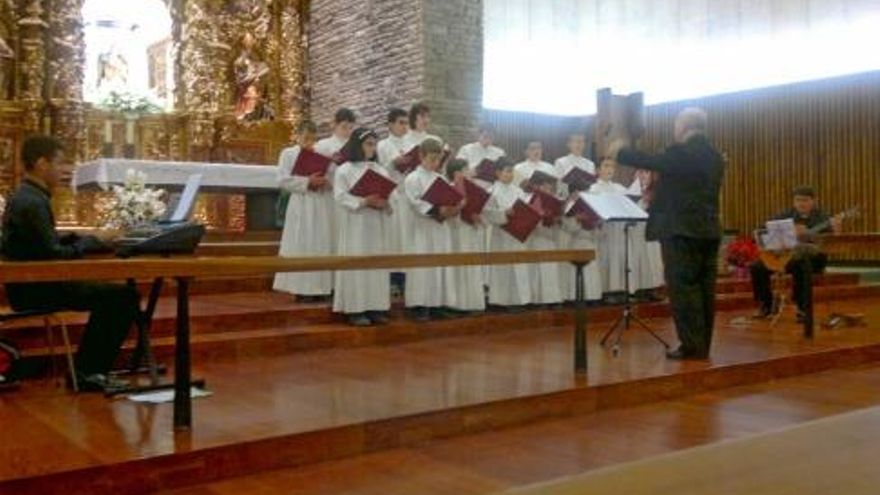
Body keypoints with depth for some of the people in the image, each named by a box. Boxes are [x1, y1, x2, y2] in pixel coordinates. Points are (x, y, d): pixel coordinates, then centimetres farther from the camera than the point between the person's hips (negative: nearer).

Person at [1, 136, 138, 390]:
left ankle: (84, 369, 19)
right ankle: (89, 371, -2)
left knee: (110, 294, 19)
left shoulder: (25, 197, 13)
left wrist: (82, 238, 5)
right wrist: (85, 244, -8)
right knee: (125, 295, -12)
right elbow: (53, 254, -24)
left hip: (32, 284, 10)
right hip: (36, 289, -10)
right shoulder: (33, 203, -19)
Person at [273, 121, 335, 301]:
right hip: (301, 206, -4)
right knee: (302, 246, -5)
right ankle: (302, 288, -1)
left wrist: (326, 181, -10)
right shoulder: (288, 153, 5)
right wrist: (307, 182, -16)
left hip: (323, 206, 4)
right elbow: (283, 179, -6)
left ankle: (320, 287, 9)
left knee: (322, 245, 3)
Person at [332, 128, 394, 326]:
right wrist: (364, 201, -21)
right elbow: (340, 196, -11)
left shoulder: (381, 170, 14)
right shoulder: (345, 170, -2)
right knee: (357, 265, -6)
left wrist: (384, 203, -11)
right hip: (355, 225, -5)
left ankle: (376, 307, 11)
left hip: (377, 225, 6)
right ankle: (355, 309, -2)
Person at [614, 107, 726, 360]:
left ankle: (691, 346, -3)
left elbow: (649, 161, -4)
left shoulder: (680, 152, -12)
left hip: (682, 229, -8)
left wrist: (620, 151, 13)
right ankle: (703, 345, 14)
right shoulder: (715, 156, 14)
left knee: (683, 288, -4)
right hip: (708, 229, 8)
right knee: (704, 287, 9)